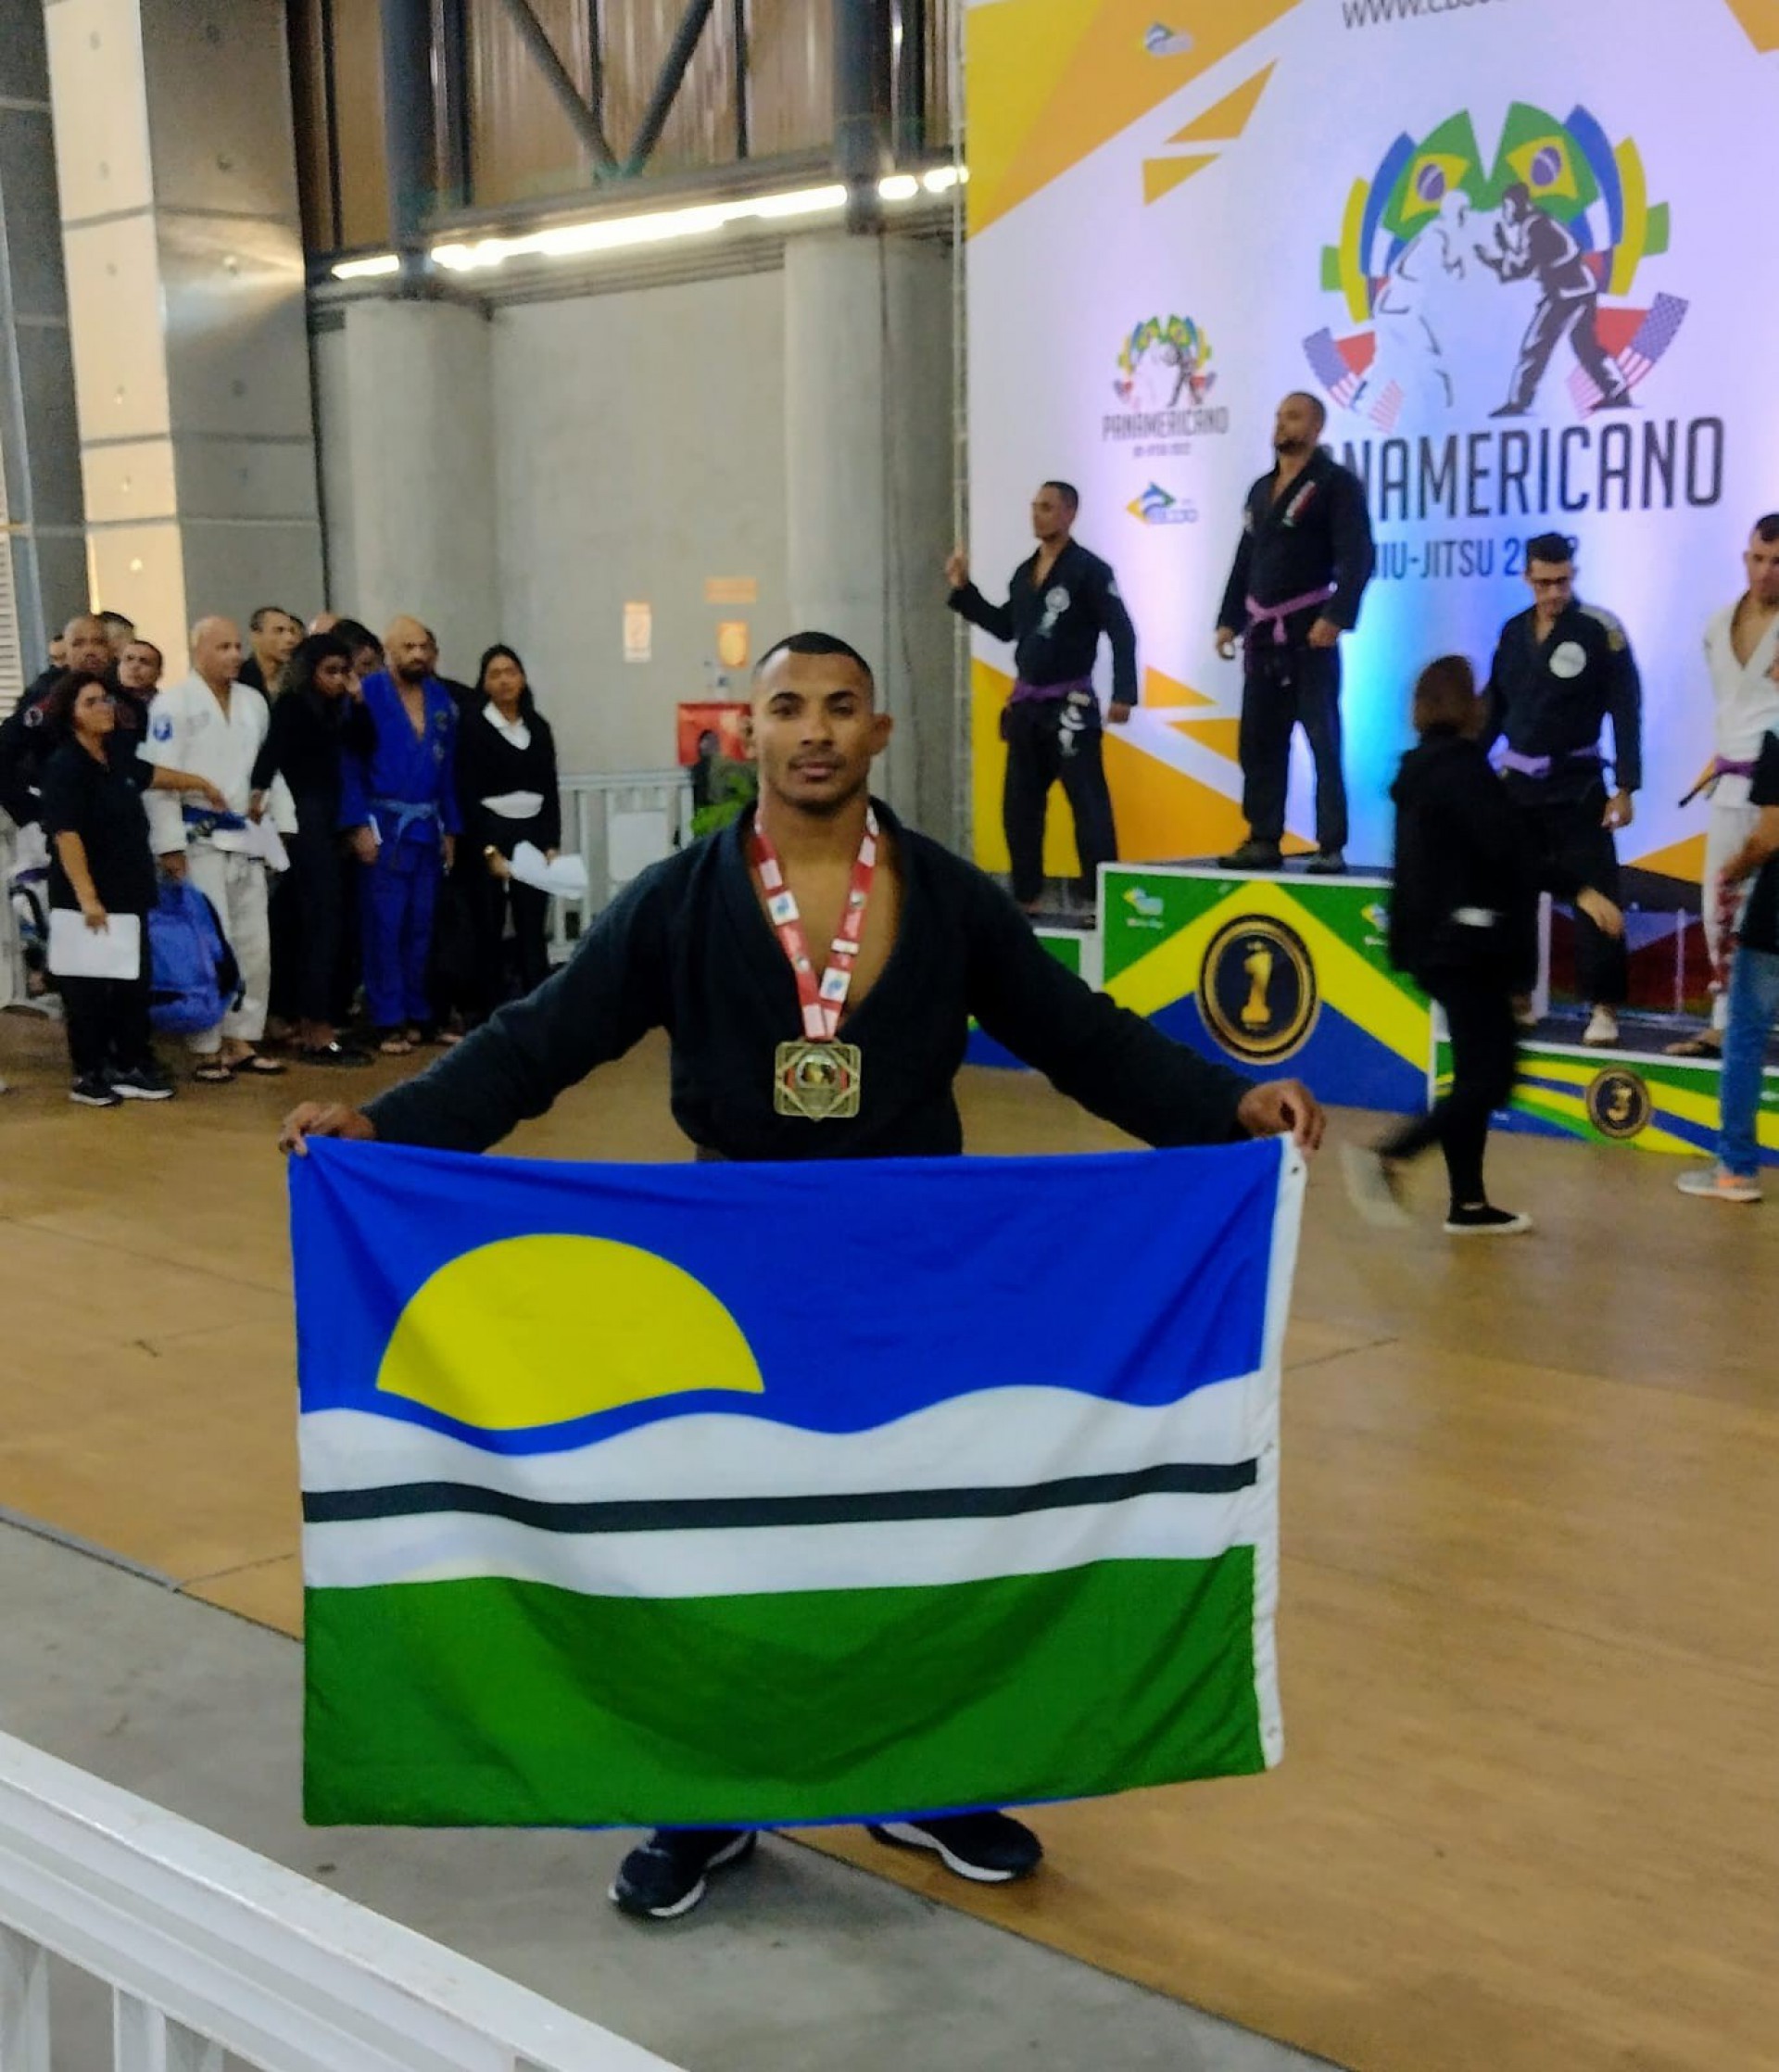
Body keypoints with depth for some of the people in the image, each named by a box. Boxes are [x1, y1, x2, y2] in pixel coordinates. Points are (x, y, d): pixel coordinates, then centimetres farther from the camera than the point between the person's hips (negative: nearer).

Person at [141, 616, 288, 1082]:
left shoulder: (253, 702, 12)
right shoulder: (173, 702, -6)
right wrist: (169, 843, -17)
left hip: (244, 837, 6)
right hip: (196, 839, -6)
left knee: (254, 944, 9)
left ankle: (242, 1040, 18)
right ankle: (206, 1049, 2)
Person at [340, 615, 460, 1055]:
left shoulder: (440, 698, 10)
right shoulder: (368, 693, -5)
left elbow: (448, 767, 13)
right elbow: (350, 762, -7)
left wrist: (451, 828, 10)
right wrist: (359, 825, -13)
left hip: (429, 826, 5)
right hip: (384, 825, -5)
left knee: (420, 925, 9)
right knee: (385, 925, -2)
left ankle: (417, 1014, 16)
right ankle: (389, 1022, 2)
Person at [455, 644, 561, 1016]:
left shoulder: (538, 727, 10)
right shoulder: (474, 727, -2)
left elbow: (551, 790, 10)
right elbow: (467, 794, -5)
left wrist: (552, 844, 0)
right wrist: (488, 850, -12)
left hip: (533, 834, 3)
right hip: (490, 834, -3)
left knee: (533, 929, -2)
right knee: (490, 930, 1)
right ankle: (492, 1014, 6)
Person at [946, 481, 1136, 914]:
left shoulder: (1089, 570, -10)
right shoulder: (1024, 572, 11)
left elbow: (1122, 633, -13)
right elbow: (1005, 627, 22)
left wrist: (1123, 694, -20)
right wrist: (963, 590, 14)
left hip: (1070, 708, -8)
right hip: (1026, 705, 8)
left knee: (1088, 804, -7)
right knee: (1019, 805, 12)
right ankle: (1026, 898, 23)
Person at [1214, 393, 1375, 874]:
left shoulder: (1337, 484, -4)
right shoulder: (1262, 488, 19)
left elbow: (1356, 558, -13)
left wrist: (1336, 617, -23)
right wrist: (1229, 619, 14)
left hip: (1309, 633, -7)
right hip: (1263, 636, 7)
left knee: (1324, 740, -5)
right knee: (1258, 741, 7)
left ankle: (1332, 847, -3)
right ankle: (1263, 840, 13)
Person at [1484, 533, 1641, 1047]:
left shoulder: (1600, 630, -8)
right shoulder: (1513, 632, 6)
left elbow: (1626, 712, -9)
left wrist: (1625, 788, -13)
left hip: (1576, 787, -5)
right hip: (1518, 784, 5)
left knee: (1594, 895, -7)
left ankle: (1604, 1007, -2)